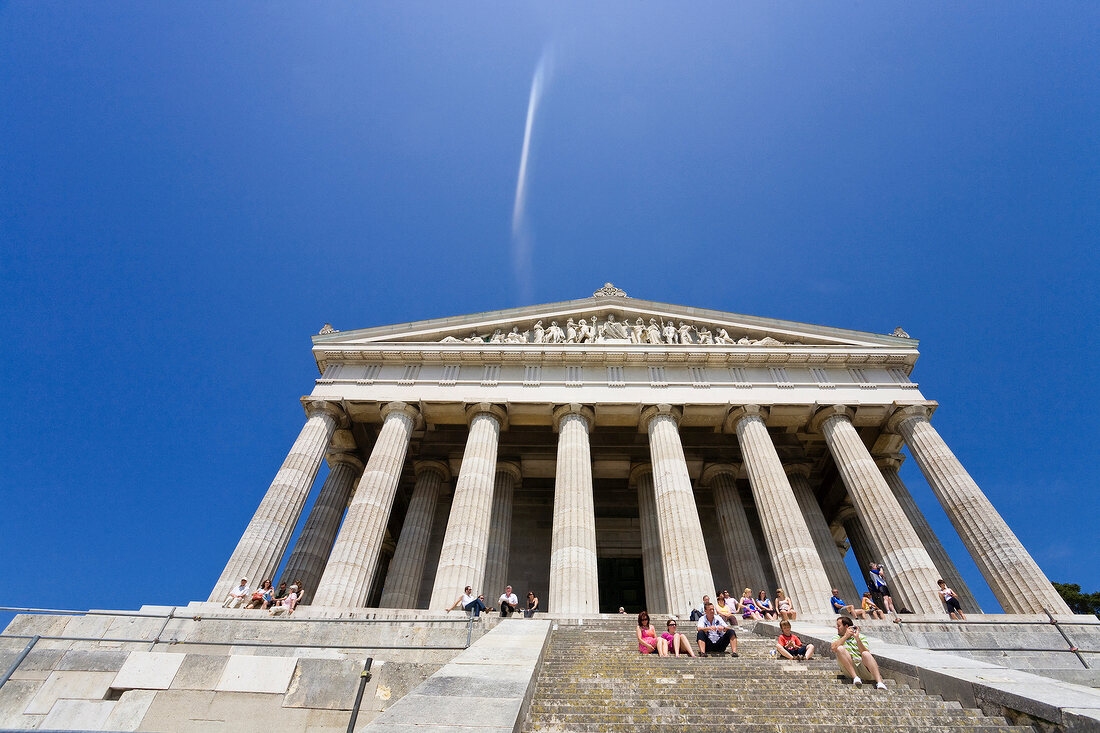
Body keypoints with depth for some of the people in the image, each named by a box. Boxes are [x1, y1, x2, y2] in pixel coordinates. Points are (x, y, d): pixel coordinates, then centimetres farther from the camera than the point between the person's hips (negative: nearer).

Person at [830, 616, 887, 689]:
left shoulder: (861, 637, 17)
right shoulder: (837, 637, 20)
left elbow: (866, 652, -2)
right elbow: (833, 648, -4)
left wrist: (857, 638, -11)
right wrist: (846, 636, -4)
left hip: (863, 667, 0)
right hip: (849, 669, 1)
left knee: (865, 654, -31)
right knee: (840, 649, -27)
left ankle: (879, 682, -45)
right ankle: (855, 677, -30)